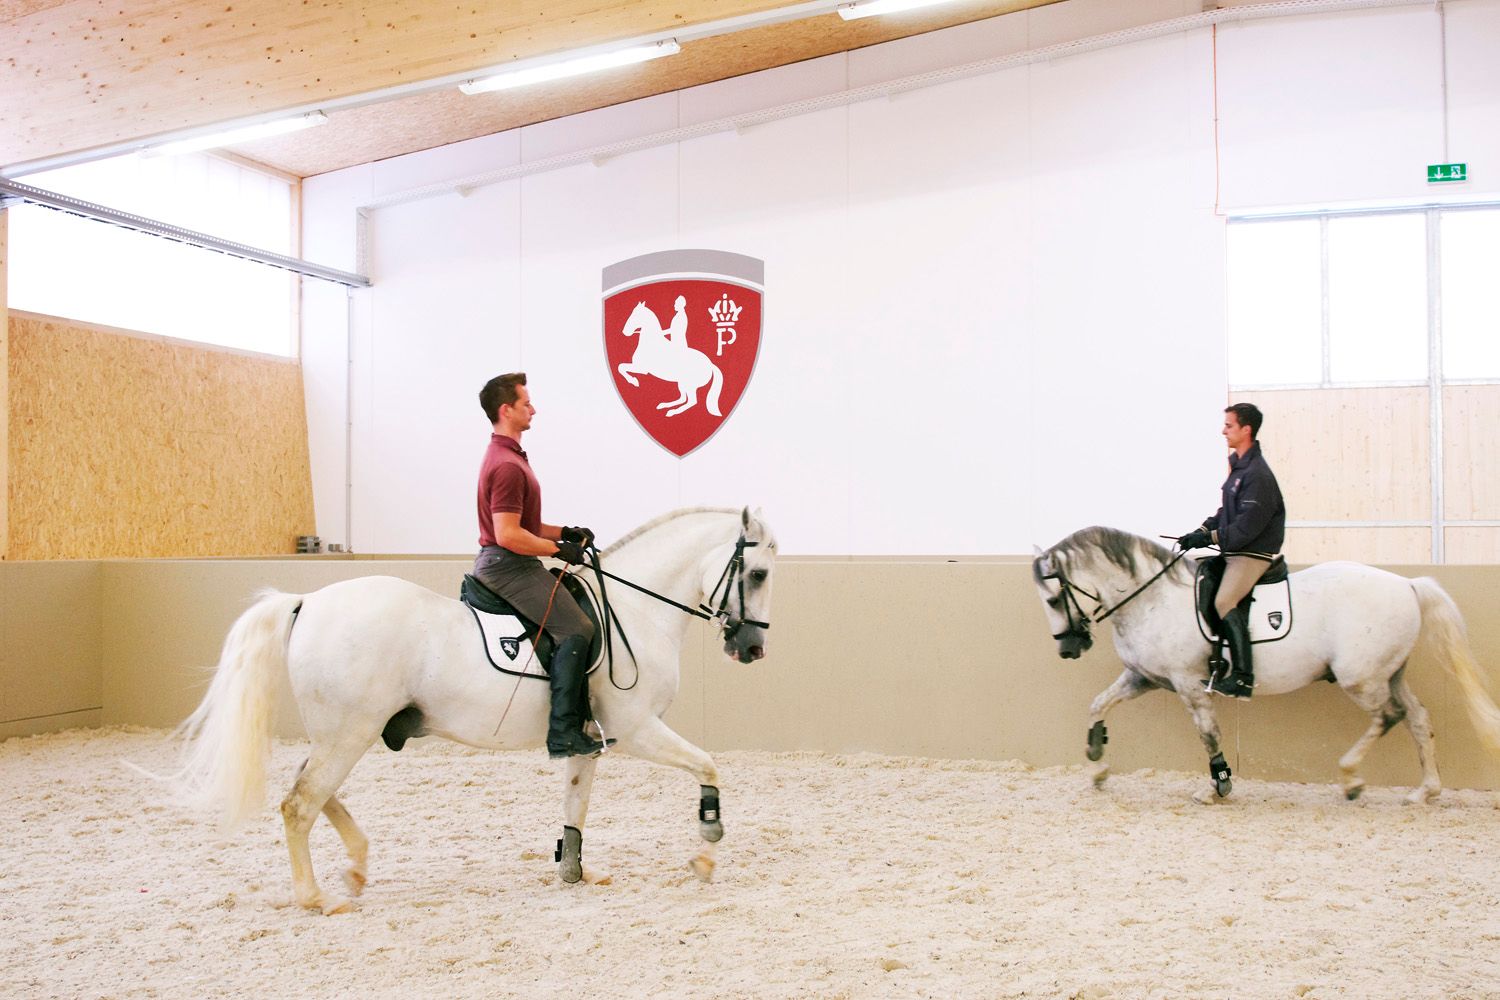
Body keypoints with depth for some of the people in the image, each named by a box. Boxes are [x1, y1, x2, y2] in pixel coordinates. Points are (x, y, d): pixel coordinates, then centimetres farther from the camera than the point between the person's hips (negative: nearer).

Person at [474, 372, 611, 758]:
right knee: (575, 629, -17)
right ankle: (563, 733, -18)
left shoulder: (506, 457, 17)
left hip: (503, 565, 11)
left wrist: (564, 532, 13)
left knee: (575, 627, 17)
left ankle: (579, 718, 18)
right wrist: (558, 549, -16)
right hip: (508, 566, -11)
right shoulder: (507, 465, -18)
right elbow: (508, 535, -25)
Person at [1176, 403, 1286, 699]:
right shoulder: (1239, 466, 14)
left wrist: (1211, 538, -18)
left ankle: (1243, 678, -24)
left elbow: (1247, 526, -22)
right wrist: (1202, 531, 7)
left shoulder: (1258, 475, -18)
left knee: (1225, 600, -26)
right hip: (1235, 550, 11)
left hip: (1254, 553, -11)